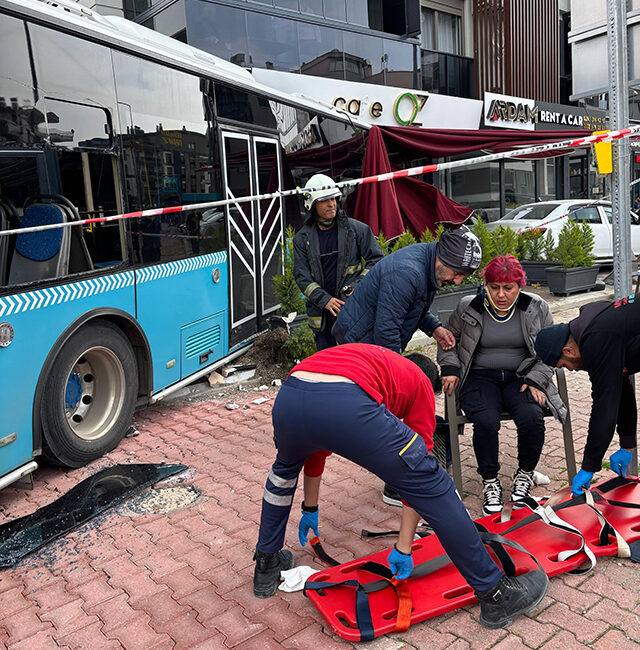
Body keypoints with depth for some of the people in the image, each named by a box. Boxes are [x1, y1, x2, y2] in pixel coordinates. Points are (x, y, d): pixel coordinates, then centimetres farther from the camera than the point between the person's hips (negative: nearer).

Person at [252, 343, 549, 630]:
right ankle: (495, 594, 24)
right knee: (433, 488, 13)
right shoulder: (420, 384, 31)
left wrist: (310, 508, 62)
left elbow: (314, 444, 51)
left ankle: (266, 566, 49)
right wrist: (403, 547, 32)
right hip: (348, 408, -5)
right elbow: (417, 476, 25)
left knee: (284, 468, 39)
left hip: (288, 399, 6)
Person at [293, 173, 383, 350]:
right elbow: (301, 276, -1)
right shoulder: (302, 239, 5)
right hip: (321, 315, 2)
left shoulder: (357, 229, 2)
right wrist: (324, 299, -15)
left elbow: (376, 260, 5)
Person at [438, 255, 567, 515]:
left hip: (520, 377, 1)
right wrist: (450, 369, -2)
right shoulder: (467, 309, 0)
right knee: (486, 421, -30)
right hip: (480, 378, -1)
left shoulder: (536, 308, 3)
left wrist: (535, 380, -5)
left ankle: (525, 474, 3)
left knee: (532, 418, -28)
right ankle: (490, 482, -5)